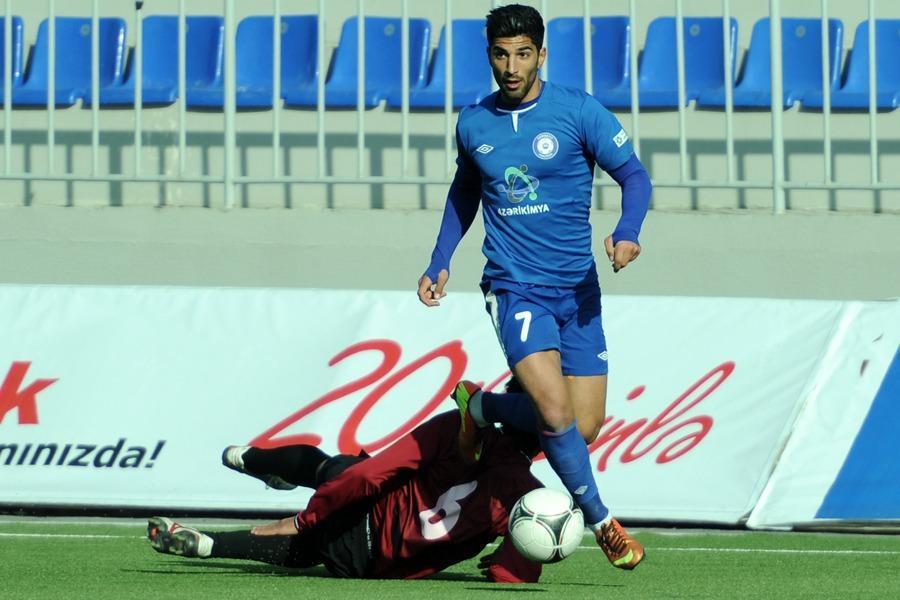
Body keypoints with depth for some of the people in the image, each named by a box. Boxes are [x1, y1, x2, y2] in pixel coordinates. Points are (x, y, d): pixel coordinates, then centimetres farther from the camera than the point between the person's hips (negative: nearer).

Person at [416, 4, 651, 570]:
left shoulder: (578, 111, -4)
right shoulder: (473, 124, 5)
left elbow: (634, 175, -3)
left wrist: (627, 233, -22)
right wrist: (440, 264, 15)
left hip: (577, 286, 1)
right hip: (514, 288, -1)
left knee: (585, 427, -2)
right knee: (555, 411, -22)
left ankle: (482, 407, 24)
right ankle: (602, 520, -3)